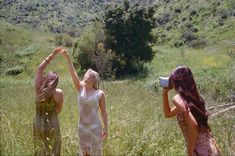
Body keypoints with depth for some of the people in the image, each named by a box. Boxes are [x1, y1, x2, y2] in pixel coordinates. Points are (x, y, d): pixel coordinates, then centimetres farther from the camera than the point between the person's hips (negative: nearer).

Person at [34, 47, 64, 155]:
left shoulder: (38, 89, -8)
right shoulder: (59, 93, -13)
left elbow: (40, 69, 3)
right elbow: (58, 110, 0)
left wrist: (52, 55, 5)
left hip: (38, 126, 3)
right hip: (52, 127, -2)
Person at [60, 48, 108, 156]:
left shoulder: (100, 94, -8)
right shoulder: (80, 88, -1)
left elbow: (103, 112, -4)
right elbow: (73, 73, -13)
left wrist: (106, 129, -6)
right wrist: (67, 57, -25)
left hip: (95, 128, -3)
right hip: (82, 127, 3)